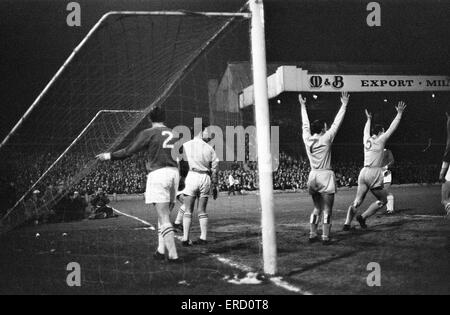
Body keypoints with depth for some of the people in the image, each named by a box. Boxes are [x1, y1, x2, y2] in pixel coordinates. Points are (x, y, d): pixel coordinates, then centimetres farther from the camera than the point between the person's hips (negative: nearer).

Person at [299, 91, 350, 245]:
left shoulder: (307, 139, 2)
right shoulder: (326, 139, -9)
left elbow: (305, 124, 17)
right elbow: (336, 123, -5)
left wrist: (303, 106, 29)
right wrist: (344, 105, 1)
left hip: (313, 175, 6)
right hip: (325, 176, -6)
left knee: (317, 208, 16)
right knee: (327, 210, -1)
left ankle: (313, 235, 13)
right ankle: (325, 237, -4)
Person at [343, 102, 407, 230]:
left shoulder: (367, 139, 13)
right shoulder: (380, 140, -2)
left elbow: (366, 131, 35)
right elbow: (392, 128, 1)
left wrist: (369, 119, 50)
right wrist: (400, 113, 7)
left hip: (364, 172, 6)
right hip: (375, 173, -6)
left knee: (357, 201, 8)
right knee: (383, 200, 9)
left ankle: (347, 223, -1)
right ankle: (363, 217, -1)